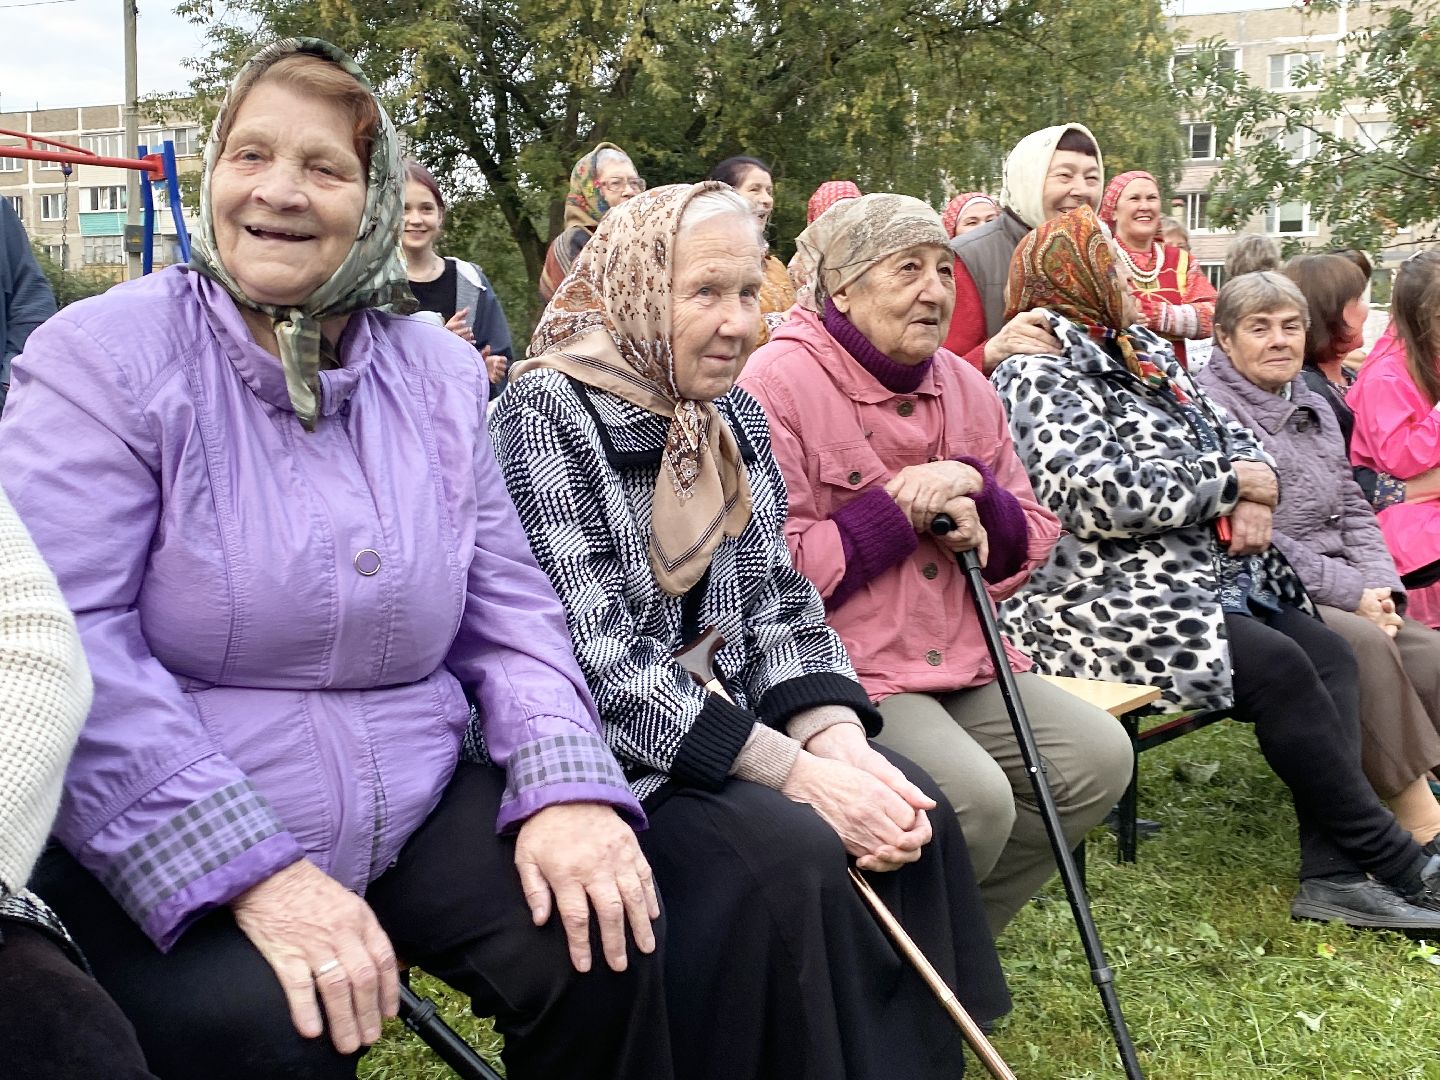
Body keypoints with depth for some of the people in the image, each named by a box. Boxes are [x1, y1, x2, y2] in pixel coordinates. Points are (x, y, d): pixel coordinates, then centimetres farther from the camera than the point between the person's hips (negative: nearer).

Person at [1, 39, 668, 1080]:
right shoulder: (106, 354, -7)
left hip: (413, 816, 4)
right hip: (159, 857, -4)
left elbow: (508, 609, 8)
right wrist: (251, 872, -25)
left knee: (603, 942, -15)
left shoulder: (440, 372, 8)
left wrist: (569, 785, -12)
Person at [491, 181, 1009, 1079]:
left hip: (727, 719, 7)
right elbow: (594, 656, -22)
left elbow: (781, 602, 5)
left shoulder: (734, 414, 6)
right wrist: (794, 768, -26)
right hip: (595, 745, -7)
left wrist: (836, 735, -15)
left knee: (915, 818, -10)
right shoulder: (547, 414, -16)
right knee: (790, 852, -26)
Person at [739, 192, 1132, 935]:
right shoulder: (779, 384, -10)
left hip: (958, 659, 8)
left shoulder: (964, 386, 12)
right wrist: (901, 506, -12)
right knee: (973, 797, -27)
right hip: (838, 666, -8)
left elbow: (1031, 543, 15)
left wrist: (975, 493, -7)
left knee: (1100, 757, -6)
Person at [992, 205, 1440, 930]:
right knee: (1279, 669, -23)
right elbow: (1099, 494, -22)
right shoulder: (1035, 377, -9)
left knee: (1329, 654, -7)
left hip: (1206, 579, 10)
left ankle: (1334, 874, -15)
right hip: (1103, 600, -9)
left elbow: (1225, 430, 22)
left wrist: (1255, 493, -2)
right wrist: (1230, 483, -11)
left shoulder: (1140, 352, 19)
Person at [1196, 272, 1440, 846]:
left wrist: (1380, 586, -1)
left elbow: (1352, 509, 19)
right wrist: (1351, 592, -15)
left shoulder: (1312, 406, 19)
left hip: (1338, 593, 8)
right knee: (1363, 645, -29)